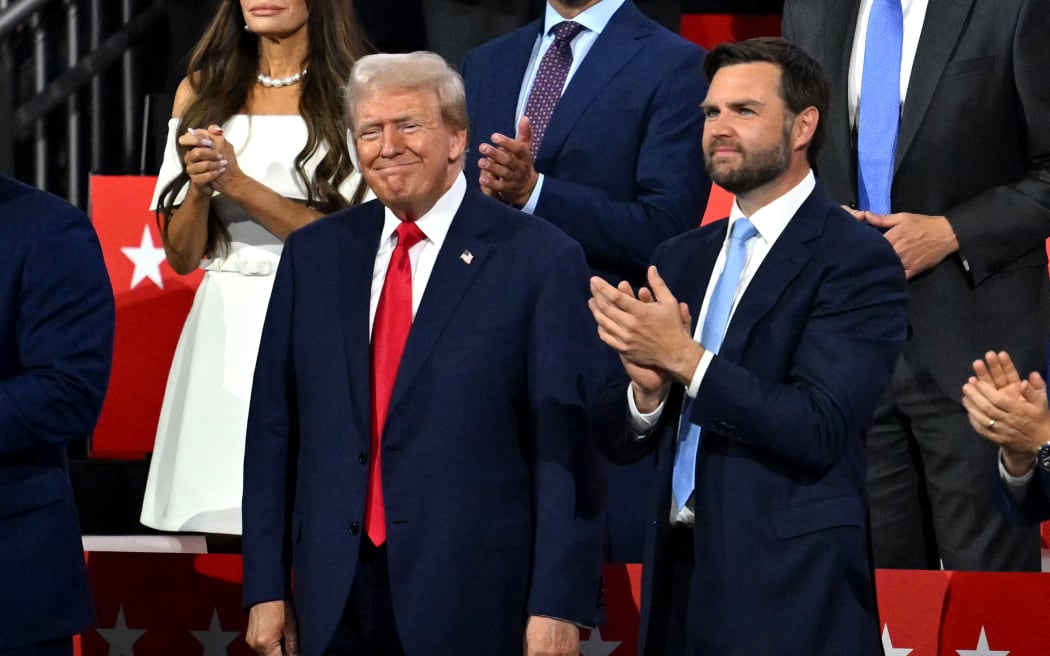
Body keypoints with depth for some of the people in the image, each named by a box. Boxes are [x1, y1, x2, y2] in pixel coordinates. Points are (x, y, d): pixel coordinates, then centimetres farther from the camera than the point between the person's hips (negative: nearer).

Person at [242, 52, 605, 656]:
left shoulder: (542, 261, -4)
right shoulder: (314, 254, 10)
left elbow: (568, 447, -7)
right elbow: (274, 428, 10)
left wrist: (559, 604, -12)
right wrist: (266, 586, 6)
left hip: (472, 603, -4)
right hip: (335, 599, 4)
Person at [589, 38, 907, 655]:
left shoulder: (857, 259, -8)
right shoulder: (680, 260, 13)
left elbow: (820, 430, -18)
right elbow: (617, 439, 12)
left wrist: (684, 357, -19)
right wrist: (647, 390, -10)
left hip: (789, 588, -6)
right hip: (680, 574, 6)